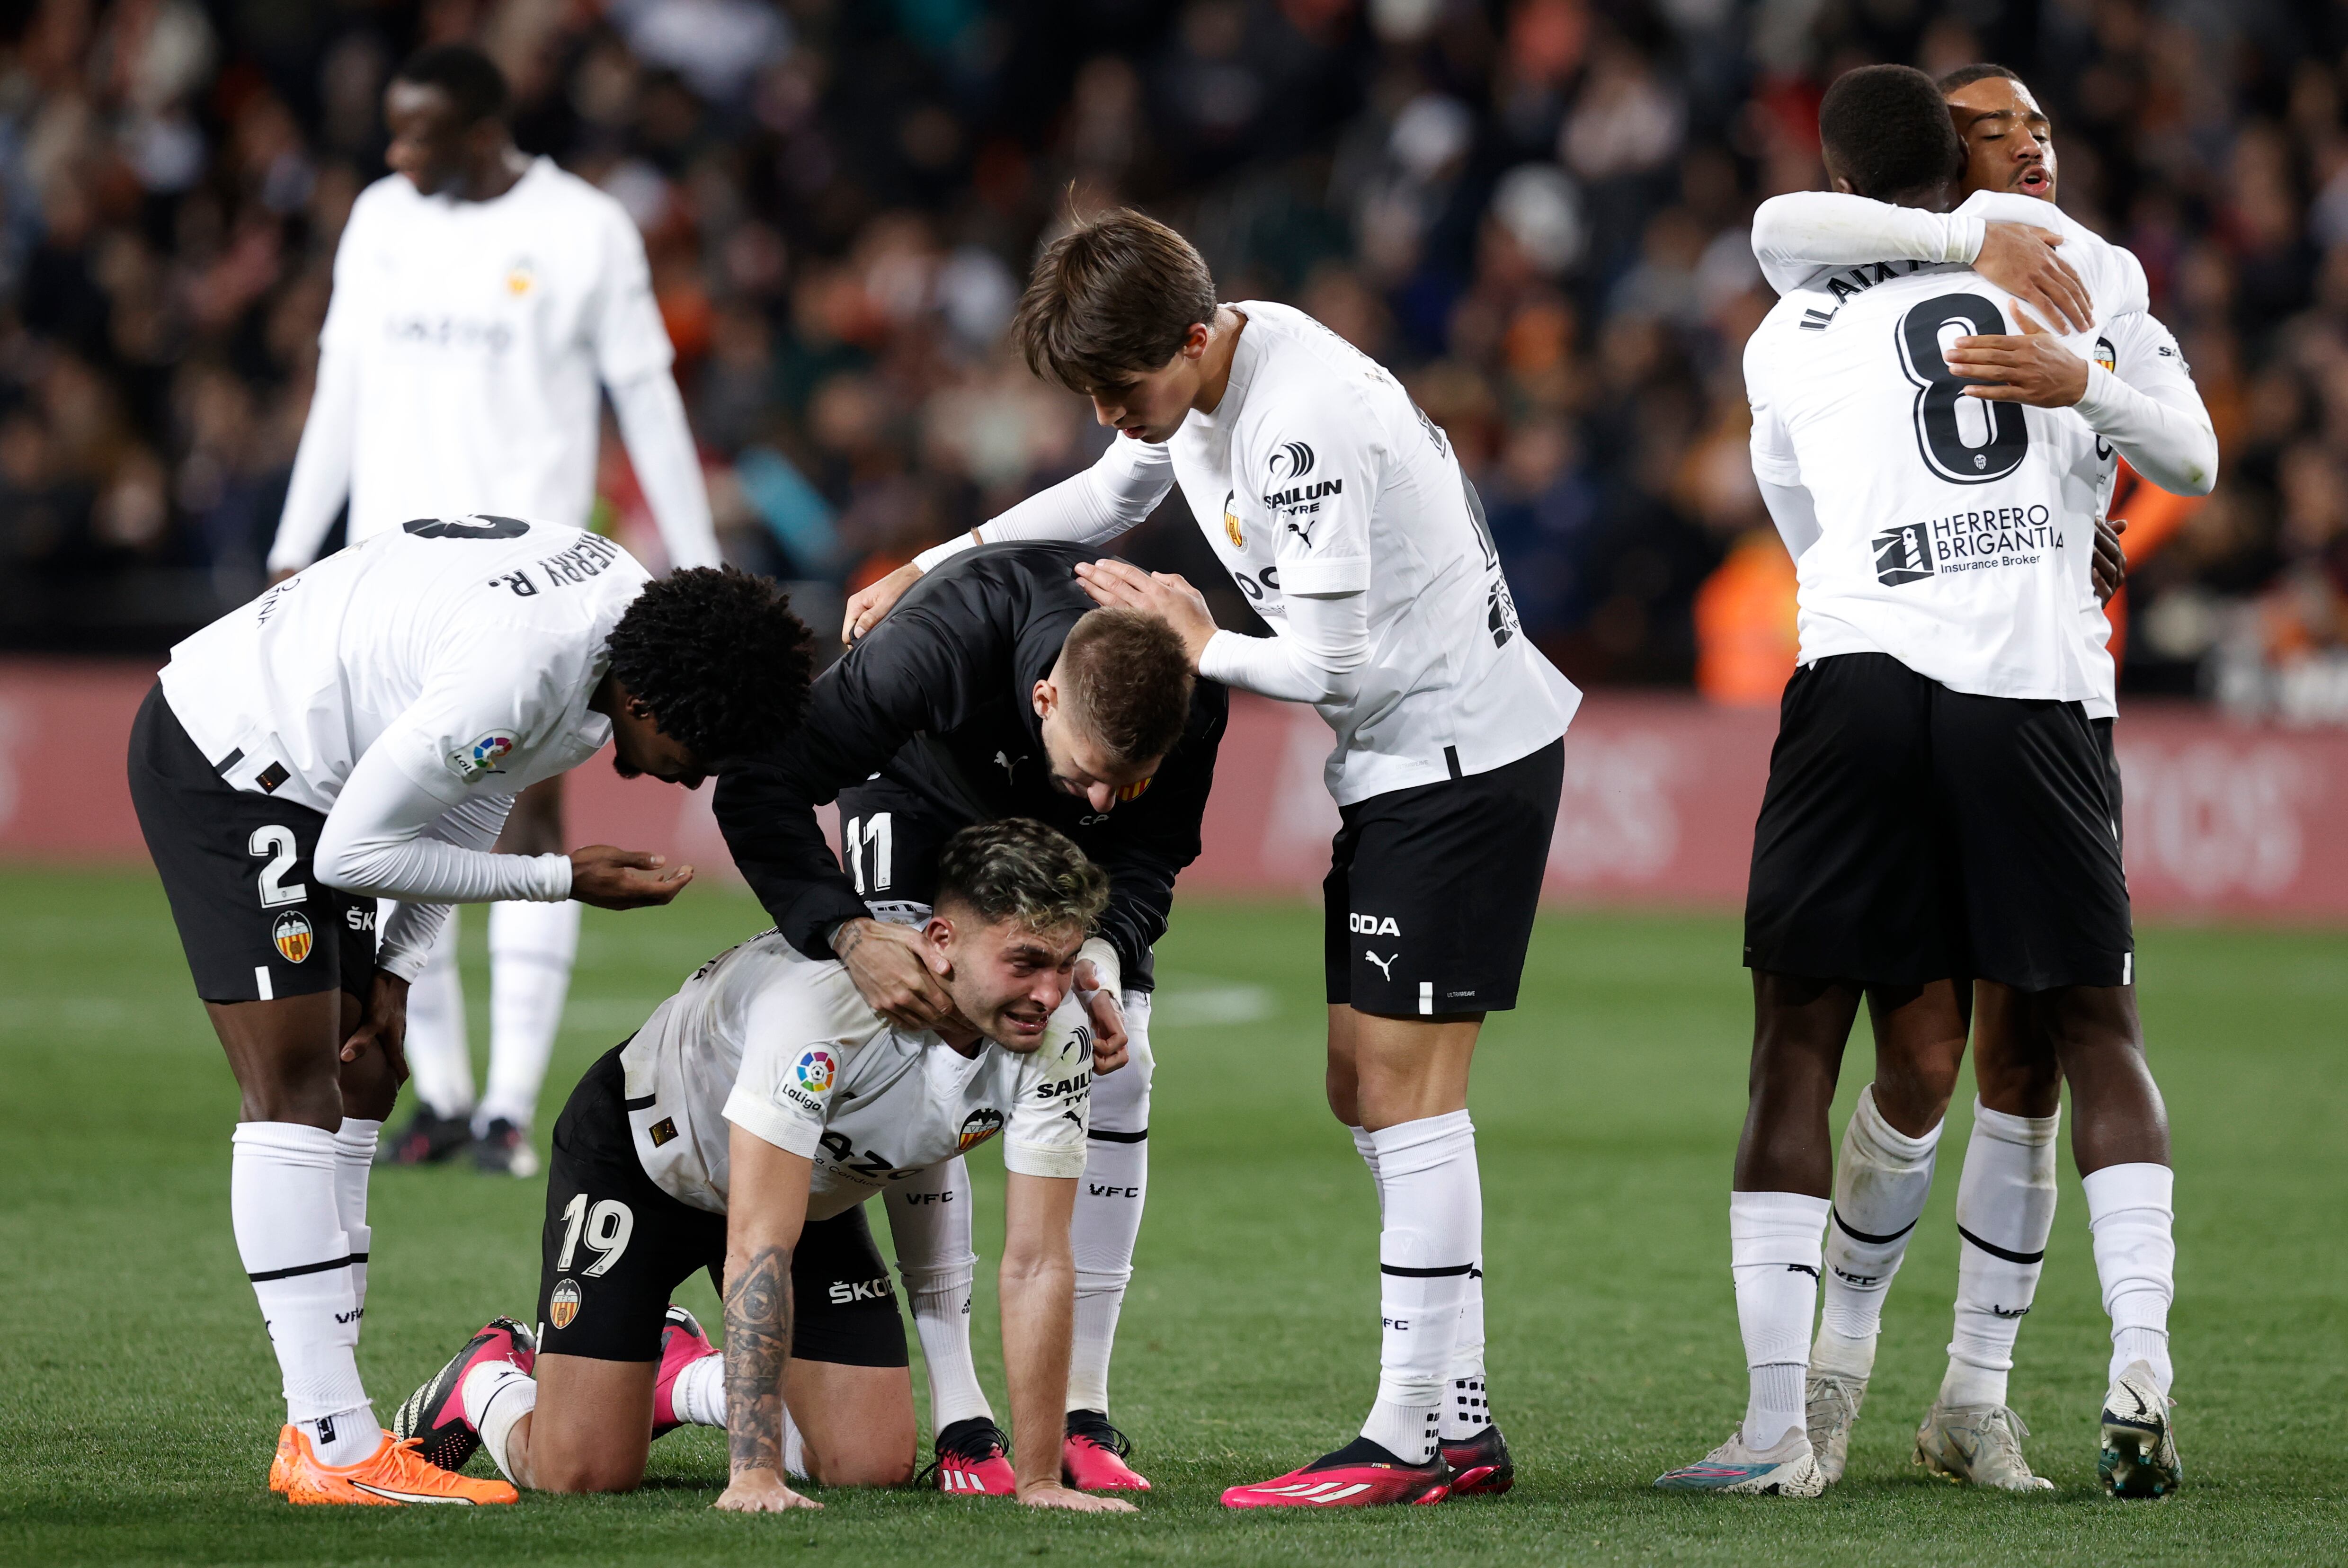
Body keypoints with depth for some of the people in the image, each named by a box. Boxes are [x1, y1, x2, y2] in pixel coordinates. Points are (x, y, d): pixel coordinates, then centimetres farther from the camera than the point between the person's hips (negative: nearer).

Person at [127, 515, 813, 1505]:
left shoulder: (634, 608, -4)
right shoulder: (517, 679, -33)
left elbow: (478, 786, 10)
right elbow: (359, 850, -22)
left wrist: (398, 968, 9)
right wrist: (566, 882, -16)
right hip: (223, 763, -10)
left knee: (357, 1089, 7)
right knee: (296, 1097, -13)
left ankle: (320, 1432, 8)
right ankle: (333, 1447, -15)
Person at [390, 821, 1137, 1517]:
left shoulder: (1055, 1037, -26)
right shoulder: (823, 999, -43)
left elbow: (1038, 1265, -21)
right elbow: (758, 1245, -43)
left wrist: (1039, 1481, -26)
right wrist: (755, 1477, -46)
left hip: (819, 1191, 6)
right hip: (642, 1156, -5)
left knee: (877, 1466, -5)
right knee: (583, 1475, -14)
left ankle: (684, 1376, 24)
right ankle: (488, 1379, 22)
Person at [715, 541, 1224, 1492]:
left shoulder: (1192, 699, -35)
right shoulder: (941, 643, -45)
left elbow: (1148, 854, -19)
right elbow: (760, 788, -41)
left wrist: (1104, 955, -40)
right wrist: (846, 931, -53)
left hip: (1070, 846, 3)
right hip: (922, 798, -3)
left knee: (1115, 1075, -11)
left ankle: (1081, 1413, -3)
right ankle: (960, 1421, -16)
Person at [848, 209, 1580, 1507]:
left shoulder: (1302, 425, -25)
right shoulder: (1200, 378, 5)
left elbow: (1331, 665, -24)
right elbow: (1108, 498, 25)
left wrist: (1202, 650, -8)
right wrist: (926, 574, 19)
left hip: (1460, 757, -10)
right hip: (1403, 761, 10)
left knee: (1403, 1088, -11)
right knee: (1361, 1090, 9)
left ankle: (1411, 1436, -10)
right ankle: (1460, 1425, 11)